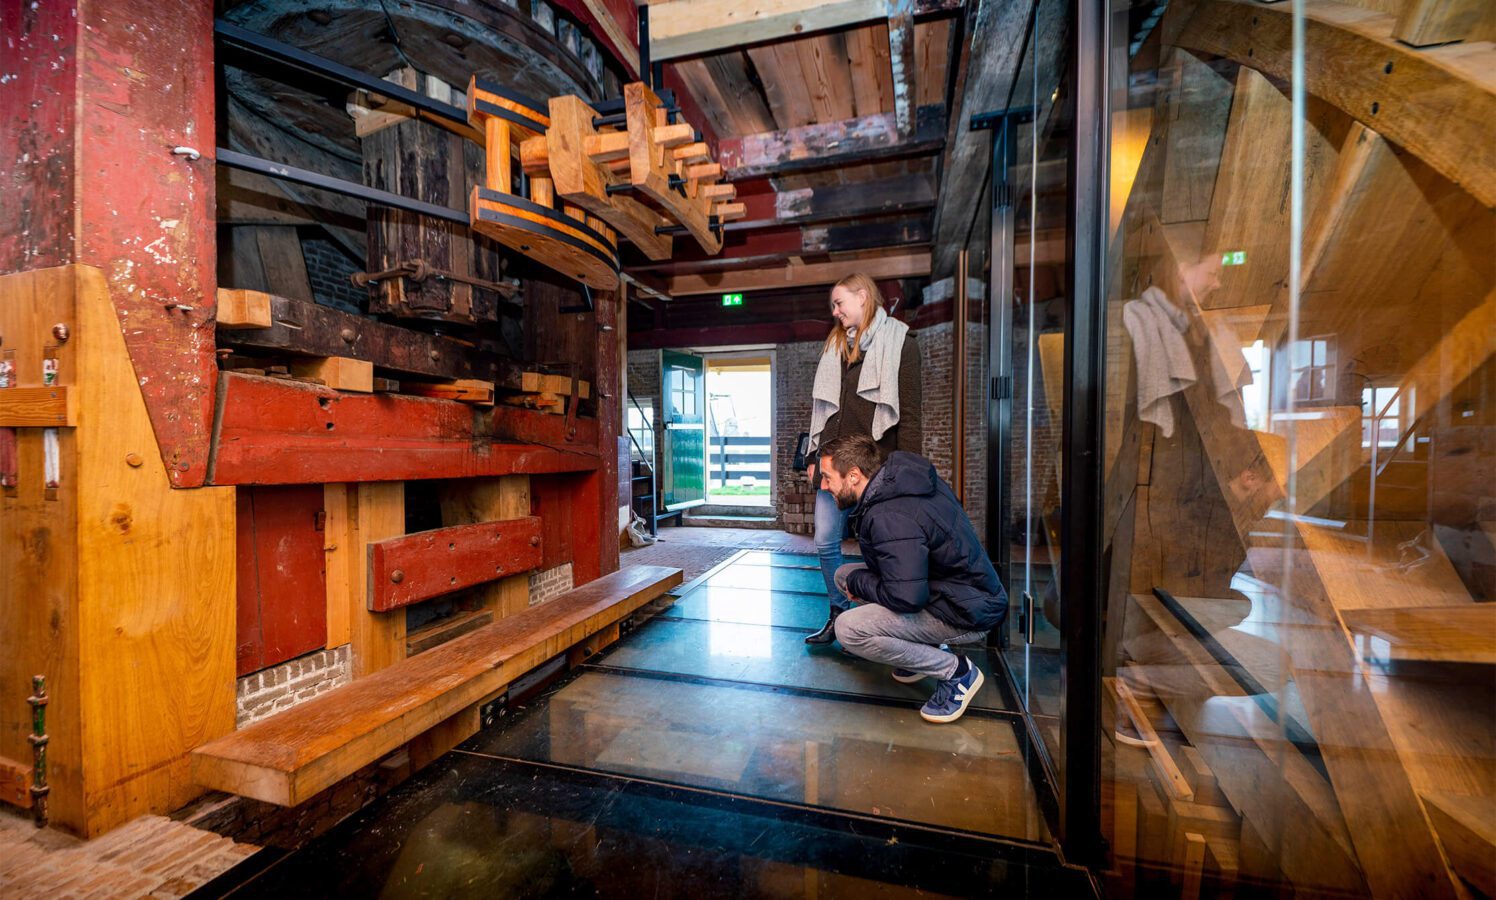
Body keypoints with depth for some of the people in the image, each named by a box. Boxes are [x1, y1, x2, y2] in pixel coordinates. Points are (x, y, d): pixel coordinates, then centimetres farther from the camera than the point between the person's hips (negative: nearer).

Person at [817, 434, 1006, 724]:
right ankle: (924, 651, 15)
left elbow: (907, 598, -33)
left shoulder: (890, 518, -30)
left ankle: (955, 671, -4)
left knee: (848, 630, -23)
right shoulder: (899, 474, 0)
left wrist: (857, 582, -12)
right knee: (845, 574, 10)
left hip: (968, 614, -10)